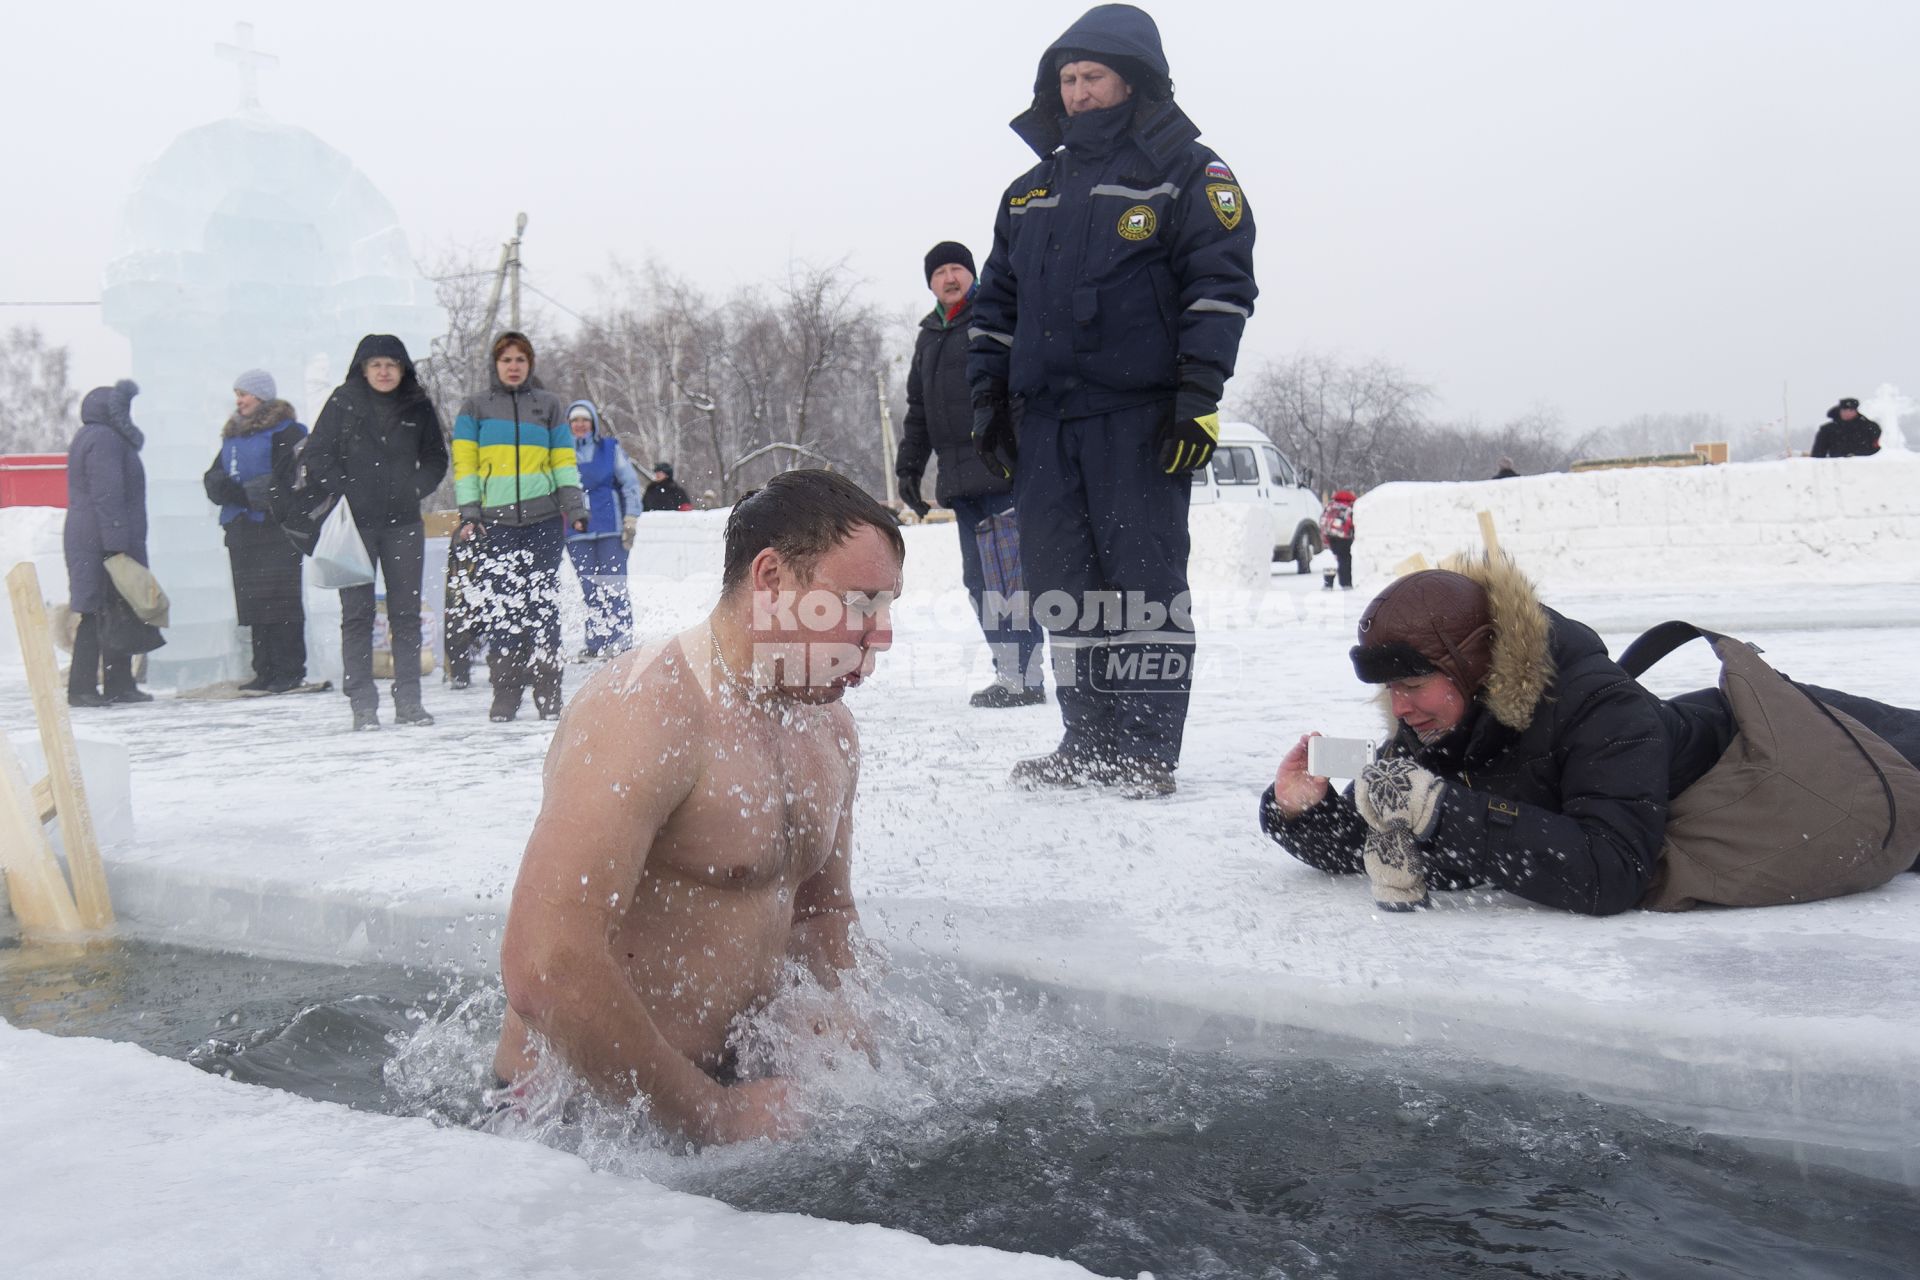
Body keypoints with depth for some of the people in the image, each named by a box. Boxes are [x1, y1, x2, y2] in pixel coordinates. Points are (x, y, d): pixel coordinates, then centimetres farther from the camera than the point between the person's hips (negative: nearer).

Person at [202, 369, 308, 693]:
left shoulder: (285, 431, -3)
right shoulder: (233, 433, 21)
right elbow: (214, 476, 17)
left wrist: (245, 493, -14)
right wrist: (225, 488, -6)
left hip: (275, 526, -7)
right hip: (241, 529, 7)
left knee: (280, 599, -7)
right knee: (252, 602, 6)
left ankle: (290, 670, -3)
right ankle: (265, 670, 10)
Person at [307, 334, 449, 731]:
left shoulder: (418, 406, 6)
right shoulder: (344, 402, 1)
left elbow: (436, 458, 14)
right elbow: (317, 456, 2)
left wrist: (415, 490, -1)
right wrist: (344, 491, -9)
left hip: (403, 523, 2)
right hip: (354, 522, -2)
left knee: (407, 611, 4)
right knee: (357, 612, -1)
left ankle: (409, 701, 10)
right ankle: (362, 704, 3)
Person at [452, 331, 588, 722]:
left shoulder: (548, 403, 15)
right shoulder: (475, 407, 13)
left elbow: (564, 460, 13)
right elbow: (464, 463, 7)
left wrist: (575, 506, 2)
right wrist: (468, 512, -4)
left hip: (544, 518, 0)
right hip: (496, 522, 0)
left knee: (543, 604, -1)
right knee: (500, 608, -4)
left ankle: (548, 692, 4)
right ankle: (505, 693, 3)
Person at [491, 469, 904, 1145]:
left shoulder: (829, 728, 8)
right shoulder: (645, 710, -21)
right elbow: (545, 970, -30)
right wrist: (716, 1117, -21)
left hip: (727, 1077, 9)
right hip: (583, 1112, -8)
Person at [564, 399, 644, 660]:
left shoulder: (610, 448, 6)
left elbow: (630, 483, 5)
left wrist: (630, 520, -3)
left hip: (610, 529, -2)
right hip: (576, 532, 2)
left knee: (614, 585, -6)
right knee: (589, 589, 3)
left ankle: (621, 639, -2)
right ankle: (596, 642, 8)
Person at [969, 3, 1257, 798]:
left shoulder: (1184, 171, 4)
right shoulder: (1032, 190, 21)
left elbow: (1221, 282, -5)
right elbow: (996, 302, 23)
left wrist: (1198, 394, -14)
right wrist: (987, 397, 16)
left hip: (1139, 418, -6)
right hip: (1047, 419, 6)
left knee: (1145, 575, -7)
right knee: (1059, 581, 5)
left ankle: (1148, 750, 0)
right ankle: (1087, 742, 14)